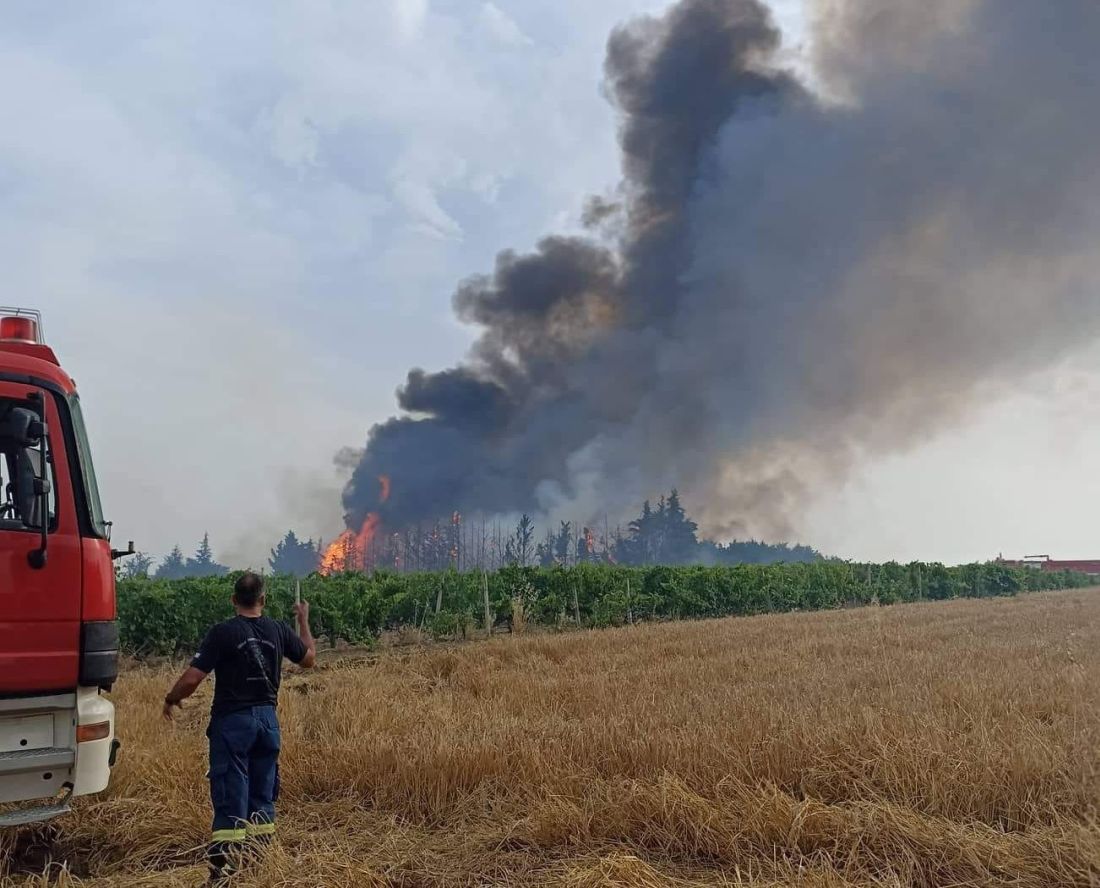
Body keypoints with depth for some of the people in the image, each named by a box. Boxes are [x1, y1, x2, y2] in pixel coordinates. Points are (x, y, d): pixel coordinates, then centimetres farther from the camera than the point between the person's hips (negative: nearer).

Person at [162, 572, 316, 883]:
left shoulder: (223, 633, -13)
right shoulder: (278, 631, -1)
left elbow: (192, 679, -15)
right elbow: (309, 658, 16)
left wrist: (171, 700, 5)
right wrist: (304, 620, 28)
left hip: (232, 720, -4)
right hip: (267, 718, 4)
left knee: (230, 793, -1)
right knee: (263, 793, 15)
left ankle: (223, 866, -1)